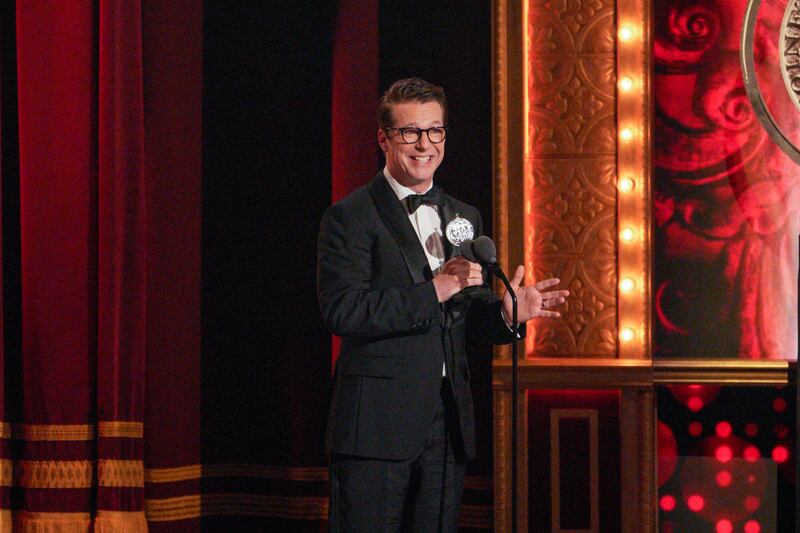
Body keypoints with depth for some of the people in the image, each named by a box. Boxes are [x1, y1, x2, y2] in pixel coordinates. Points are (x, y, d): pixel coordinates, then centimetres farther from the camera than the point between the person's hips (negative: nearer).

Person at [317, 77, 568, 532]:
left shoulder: (464, 218, 17)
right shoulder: (351, 217, -4)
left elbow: (469, 314, 17)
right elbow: (342, 311, -16)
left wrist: (504, 313, -6)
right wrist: (433, 291, -19)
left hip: (448, 426, 6)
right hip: (377, 423, -6)